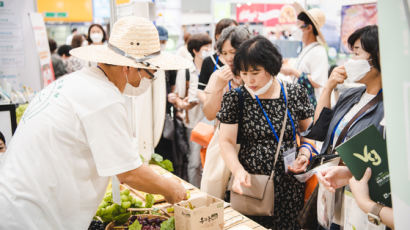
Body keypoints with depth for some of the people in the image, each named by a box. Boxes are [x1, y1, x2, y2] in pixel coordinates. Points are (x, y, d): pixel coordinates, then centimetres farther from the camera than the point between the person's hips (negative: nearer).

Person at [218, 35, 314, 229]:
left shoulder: (296, 93, 0)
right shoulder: (235, 98, -3)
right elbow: (226, 141, -4)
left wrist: (305, 153, -7)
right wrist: (238, 171, -19)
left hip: (289, 184, 1)